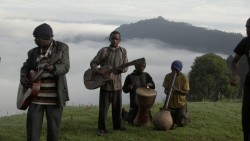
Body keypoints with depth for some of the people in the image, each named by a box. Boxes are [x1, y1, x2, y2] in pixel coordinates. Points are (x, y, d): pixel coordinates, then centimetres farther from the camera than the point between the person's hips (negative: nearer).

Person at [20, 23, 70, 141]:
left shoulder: (62, 48, -1)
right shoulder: (33, 52, 10)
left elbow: (65, 67, -12)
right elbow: (25, 67, 20)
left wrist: (52, 68, -32)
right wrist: (23, 78, -2)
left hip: (55, 96, -3)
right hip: (36, 95, 3)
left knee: (53, 128, 3)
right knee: (32, 128, -2)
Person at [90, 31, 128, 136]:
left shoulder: (123, 51, 5)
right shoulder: (104, 51, -4)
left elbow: (125, 67, 4)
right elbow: (93, 63, -2)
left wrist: (120, 69, -18)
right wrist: (98, 71, -20)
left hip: (117, 83, 3)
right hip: (105, 83, -3)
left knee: (117, 106, 13)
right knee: (103, 107, -3)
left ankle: (117, 126, 27)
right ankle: (101, 128, 4)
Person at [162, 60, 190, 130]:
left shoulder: (184, 78, -14)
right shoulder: (168, 76, -6)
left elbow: (186, 92, -14)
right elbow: (165, 89, 0)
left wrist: (177, 90, -30)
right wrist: (167, 92, -25)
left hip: (181, 104, -2)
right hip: (171, 103, 2)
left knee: (181, 123, 2)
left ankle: (186, 116, 34)